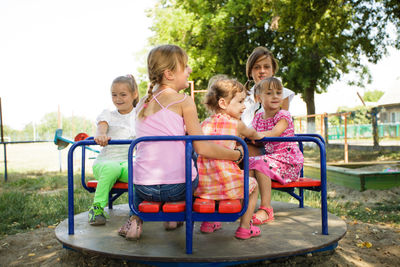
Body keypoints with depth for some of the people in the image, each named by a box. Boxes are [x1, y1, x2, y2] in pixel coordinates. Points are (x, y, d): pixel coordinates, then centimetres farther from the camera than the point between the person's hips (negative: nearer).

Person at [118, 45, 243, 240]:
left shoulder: (142, 103, 11)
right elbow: (202, 148, -10)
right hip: (177, 187, -4)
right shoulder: (183, 101, -7)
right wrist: (237, 154, 2)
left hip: (144, 188, 5)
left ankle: (136, 216, 20)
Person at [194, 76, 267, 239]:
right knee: (252, 184, 23)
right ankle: (245, 227, 21)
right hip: (226, 184, -5)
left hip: (200, 184, 5)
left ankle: (208, 222, 39)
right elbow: (253, 135, 21)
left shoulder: (205, 123, 10)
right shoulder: (236, 124, 0)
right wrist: (259, 136, 47)